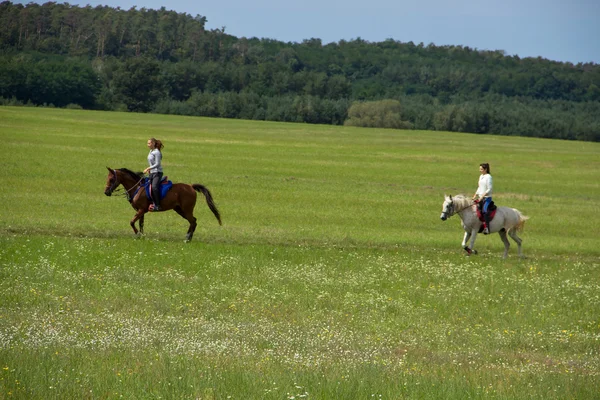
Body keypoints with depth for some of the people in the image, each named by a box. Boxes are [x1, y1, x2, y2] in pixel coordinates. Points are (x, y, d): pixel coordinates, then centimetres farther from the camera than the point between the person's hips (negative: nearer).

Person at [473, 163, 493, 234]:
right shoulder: (481, 176, 15)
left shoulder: (488, 177, -10)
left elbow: (489, 189, -15)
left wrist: (482, 196, -19)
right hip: (480, 198, 9)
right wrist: (475, 195, 14)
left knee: (484, 211, -27)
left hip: (487, 198, -9)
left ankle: (487, 228, -34)